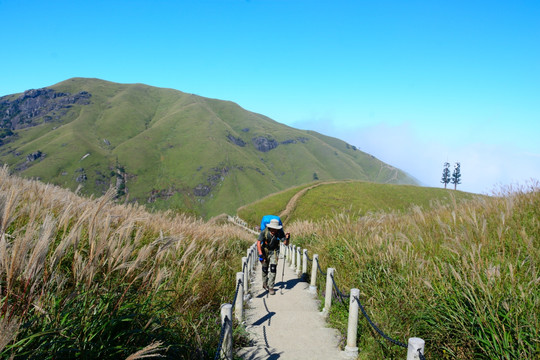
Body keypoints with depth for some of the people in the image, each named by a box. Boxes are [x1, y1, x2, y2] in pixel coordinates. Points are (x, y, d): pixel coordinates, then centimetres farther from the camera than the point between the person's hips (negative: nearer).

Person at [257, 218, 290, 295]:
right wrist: (260, 254, -32)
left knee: (273, 268, -12)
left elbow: (286, 243, -17)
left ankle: (271, 287, -3)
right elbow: (258, 242, -25)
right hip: (265, 251, 0)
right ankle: (265, 283, 36)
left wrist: (287, 239, -39)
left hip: (274, 252, 0)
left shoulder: (280, 232, -21)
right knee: (265, 268, 12)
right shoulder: (264, 232, -25)